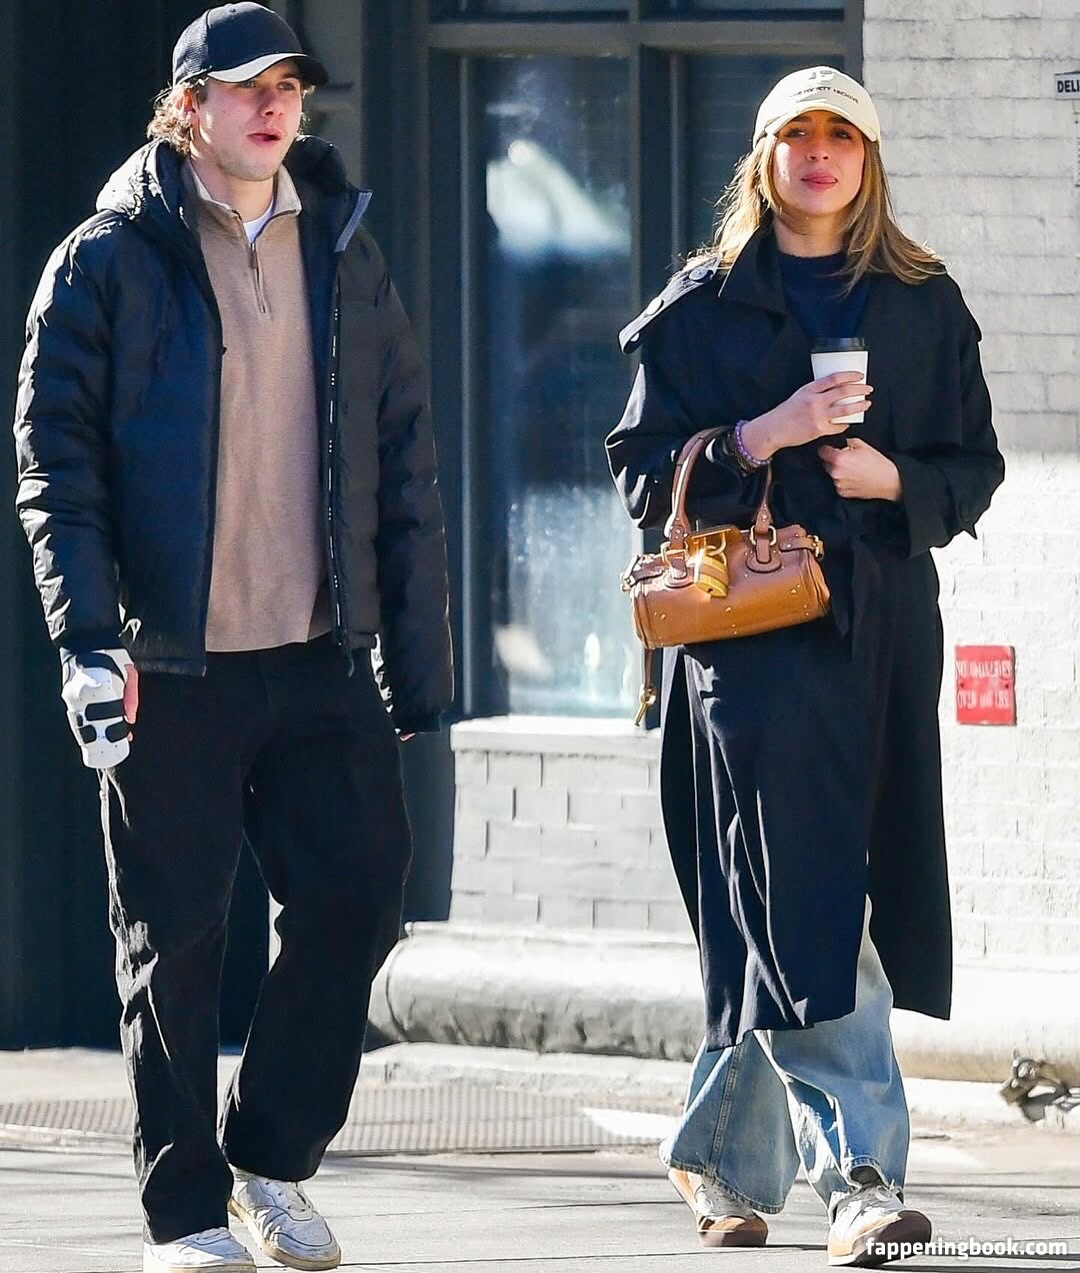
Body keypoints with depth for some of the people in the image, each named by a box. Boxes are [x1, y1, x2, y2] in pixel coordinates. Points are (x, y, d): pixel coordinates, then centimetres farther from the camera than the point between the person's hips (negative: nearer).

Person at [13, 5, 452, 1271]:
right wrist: (87, 635, -15)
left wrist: (418, 648, 9)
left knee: (354, 895, -1)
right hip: (169, 662, -4)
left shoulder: (343, 260, 12)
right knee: (175, 937, 1)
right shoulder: (109, 262, -1)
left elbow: (404, 464, 14)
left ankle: (273, 1160, 18)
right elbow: (56, 456, -5)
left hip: (322, 658, 4)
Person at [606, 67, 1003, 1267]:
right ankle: (858, 1174, -21)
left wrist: (892, 478, -8)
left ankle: (720, 1155, 22)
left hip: (885, 631, 3)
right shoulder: (702, 306, 6)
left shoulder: (925, 303, 13)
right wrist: (764, 438, -14)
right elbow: (644, 473, 1)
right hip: (749, 625, -3)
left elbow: (974, 468, 13)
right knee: (800, 903, -14)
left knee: (780, 920, 5)